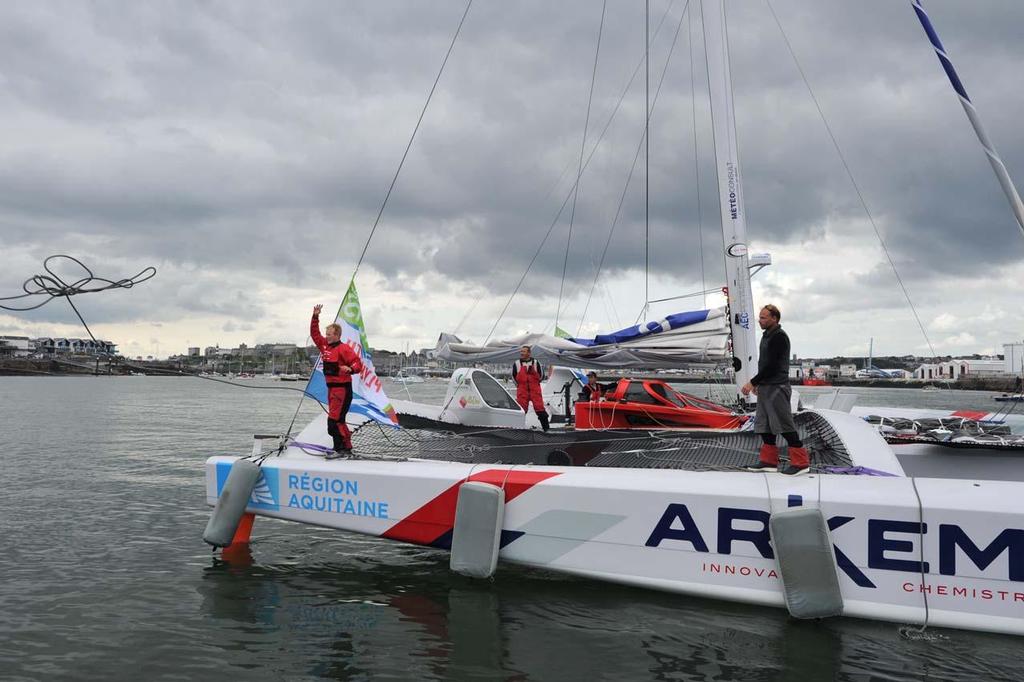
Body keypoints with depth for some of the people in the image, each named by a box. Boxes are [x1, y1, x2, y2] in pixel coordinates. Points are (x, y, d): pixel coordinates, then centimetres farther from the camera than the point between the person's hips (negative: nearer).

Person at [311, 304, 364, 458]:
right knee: (338, 419, 14)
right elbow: (314, 333, 18)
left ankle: (340, 449, -4)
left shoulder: (344, 348, -14)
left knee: (334, 420, -11)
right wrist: (315, 317, 10)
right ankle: (347, 446, 23)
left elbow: (358, 363, -18)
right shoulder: (324, 345, 10)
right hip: (331, 387, 9)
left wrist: (350, 369, -38)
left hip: (342, 388, -9)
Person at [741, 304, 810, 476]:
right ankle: (769, 461, 17)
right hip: (765, 387, 10)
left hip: (777, 388, -10)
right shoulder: (767, 336, 17)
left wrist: (752, 382, -16)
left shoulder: (779, 337, -14)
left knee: (784, 425, -8)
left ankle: (801, 462, -2)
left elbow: (771, 365, -19)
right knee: (764, 425, 10)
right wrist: (757, 383, 14)